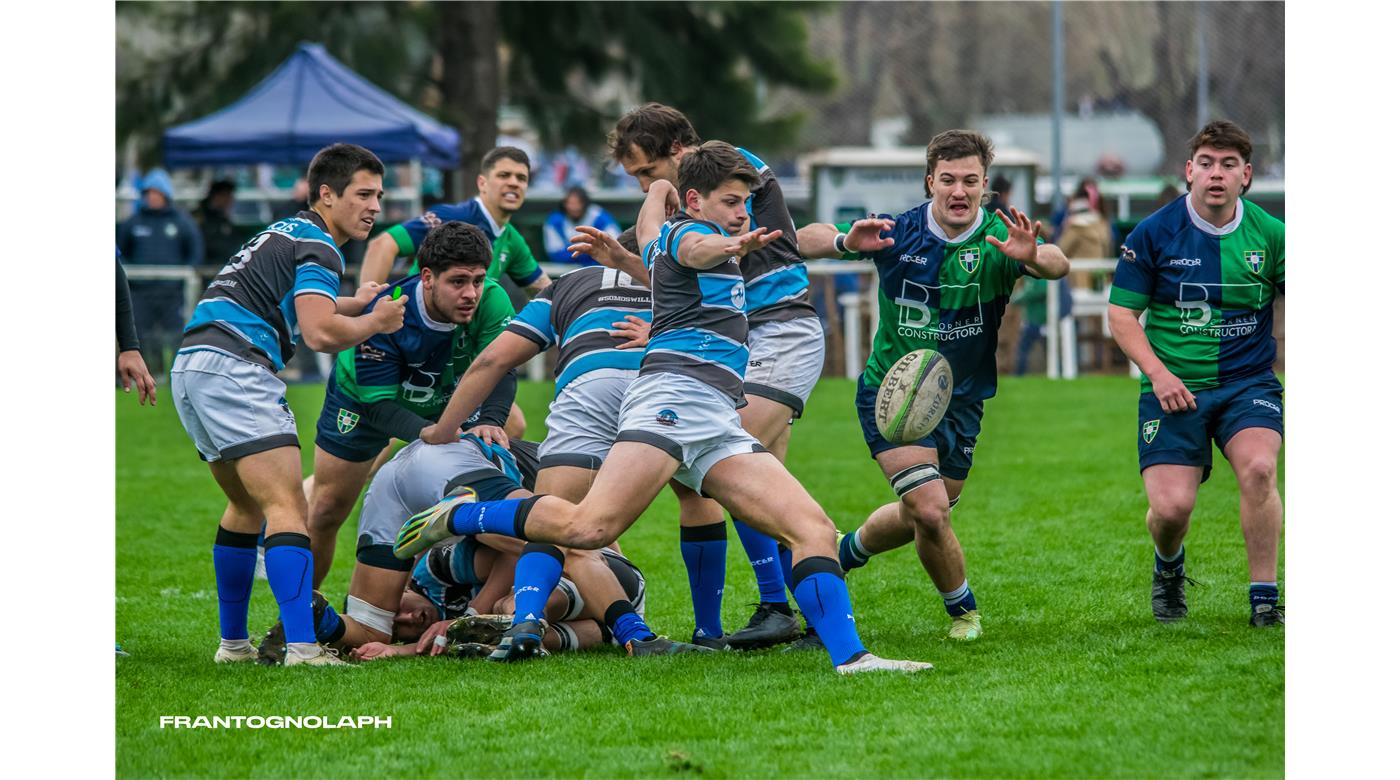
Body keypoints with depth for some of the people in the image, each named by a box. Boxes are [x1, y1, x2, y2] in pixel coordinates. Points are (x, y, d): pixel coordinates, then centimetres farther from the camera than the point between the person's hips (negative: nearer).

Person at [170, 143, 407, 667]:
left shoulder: (286, 233, 24)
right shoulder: (317, 247, -7)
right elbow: (321, 333, -20)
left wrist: (354, 304, 30)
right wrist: (375, 322, -3)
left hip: (193, 369, 10)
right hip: (232, 368, -10)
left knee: (247, 506, 23)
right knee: (287, 506, -16)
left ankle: (232, 642, 26)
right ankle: (302, 648, -29)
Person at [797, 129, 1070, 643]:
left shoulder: (998, 240, -15)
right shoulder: (896, 233, -12)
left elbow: (1057, 265, -34)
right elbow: (805, 240, -11)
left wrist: (1034, 257, -58)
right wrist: (845, 241, -34)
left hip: (960, 402, 3)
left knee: (917, 518, 16)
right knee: (929, 509, -18)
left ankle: (847, 552, 48)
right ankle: (962, 610, 7)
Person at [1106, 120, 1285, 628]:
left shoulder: (1269, 235, -1)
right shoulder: (1154, 234, -3)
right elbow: (1121, 314, 1)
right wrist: (1157, 373, -12)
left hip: (1248, 382, 1)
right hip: (1175, 388, 0)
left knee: (1258, 469, -28)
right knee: (1171, 506, -12)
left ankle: (1264, 599, -15)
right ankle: (1169, 567, 27)